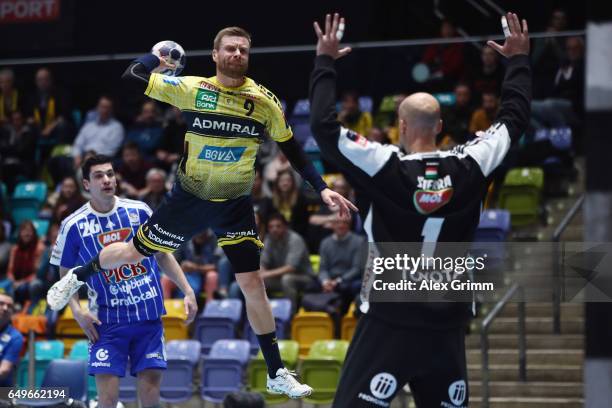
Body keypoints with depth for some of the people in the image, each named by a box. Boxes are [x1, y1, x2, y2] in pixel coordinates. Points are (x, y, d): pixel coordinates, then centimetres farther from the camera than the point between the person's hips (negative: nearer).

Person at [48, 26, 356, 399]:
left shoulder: (265, 102, -11)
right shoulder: (191, 89, -14)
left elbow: (292, 149, 2)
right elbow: (131, 79, -9)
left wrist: (322, 189, -3)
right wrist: (159, 54, -11)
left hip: (235, 205, 0)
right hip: (190, 197, 0)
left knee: (253, 284, -3)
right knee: (134, 252, 12)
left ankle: (277, 374, 6)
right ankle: (78, 277, 45)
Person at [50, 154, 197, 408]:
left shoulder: (139, 211, 3)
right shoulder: (74, 225, -2)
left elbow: (163, 255, 14)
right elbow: (66, 274, 7)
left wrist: (188, 292, 7)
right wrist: (77, 311, -8)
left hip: (149, 317, 2)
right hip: (107, 321, -2)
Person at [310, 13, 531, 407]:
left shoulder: (386, 168, -13)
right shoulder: (469, 167, -3)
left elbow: (325, 126, -8)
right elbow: (514, 119, 12)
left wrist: (325, 61, 2)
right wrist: (519, 58, 25)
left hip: (391, 320, -4)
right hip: (447, 324, 4)